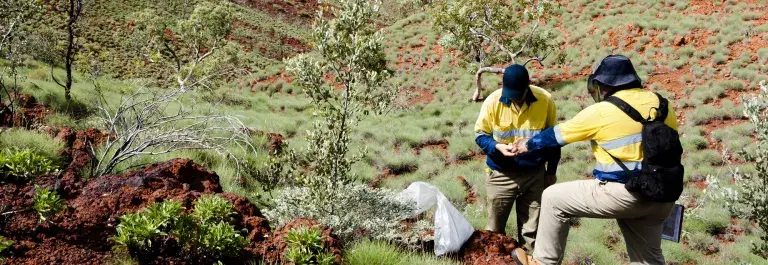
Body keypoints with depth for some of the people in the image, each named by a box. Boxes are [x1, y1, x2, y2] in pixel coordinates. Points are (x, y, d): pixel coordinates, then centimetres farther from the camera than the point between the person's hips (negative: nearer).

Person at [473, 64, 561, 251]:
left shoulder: (545, 100, -10)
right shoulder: (493, 101, -14)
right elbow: (480, 135, -3)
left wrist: (551, 171, 8)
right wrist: (498, 147, -23)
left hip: (535, 174, 1)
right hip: (501, 175, 0)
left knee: (531, 229, 11)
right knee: (495, 228, 12)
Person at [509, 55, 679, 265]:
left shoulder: (602, 111, -9)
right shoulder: (661, 104, 8)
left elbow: (558, 134, 3)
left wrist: (528, 145, 20)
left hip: (623, 194, -7)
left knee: (553, 198, 8)